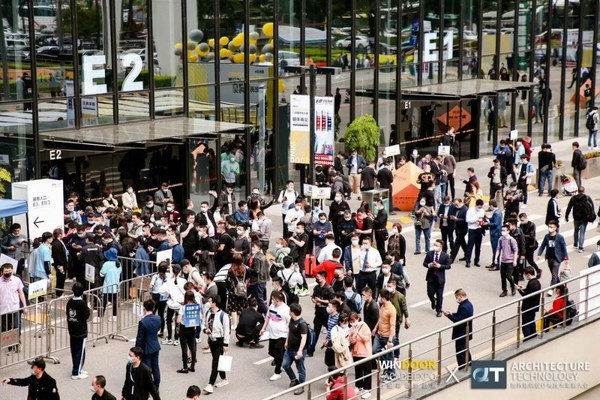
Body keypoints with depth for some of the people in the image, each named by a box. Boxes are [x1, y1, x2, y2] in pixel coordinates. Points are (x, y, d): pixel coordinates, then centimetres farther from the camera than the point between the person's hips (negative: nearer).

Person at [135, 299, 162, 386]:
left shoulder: (142, 322, -24)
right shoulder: (158, 318, -6)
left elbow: (139, 338, -17)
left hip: (146, 348, -6)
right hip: (156, 346, 6)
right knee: (155, 367, 16)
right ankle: (156, 387, 27)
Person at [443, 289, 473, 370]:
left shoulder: (463, 307, -28)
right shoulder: (468, 304, 4)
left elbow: (458, 321, -29)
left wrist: (449, 315, -21)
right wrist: (452, 314, 1)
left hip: (461, 334, -10)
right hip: (466, 332, 10)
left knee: (460, 352, 1)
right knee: (465, 348, 27)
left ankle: (462, 369, 8)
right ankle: (468, 363, 42)